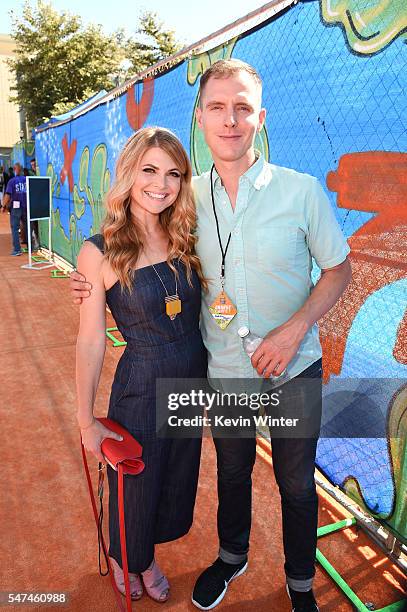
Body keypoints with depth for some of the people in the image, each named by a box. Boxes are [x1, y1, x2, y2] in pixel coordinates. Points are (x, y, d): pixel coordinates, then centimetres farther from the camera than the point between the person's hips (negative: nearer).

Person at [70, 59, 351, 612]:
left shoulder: (301, 191, -12)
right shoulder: (189, 196, -5)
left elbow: (338, 269, -3)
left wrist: (296, 327, -19)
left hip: (293, 370, -2)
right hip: (223, 370, 2)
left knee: (296, 484, 17)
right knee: (232, 473, 24)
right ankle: (232, 557, 54)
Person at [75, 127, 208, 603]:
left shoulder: (186, 238, -3)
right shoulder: (99, 252, -16)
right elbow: (91, 341, -12)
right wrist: (86, 421, -8)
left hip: (194, 379, 5)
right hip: (140, 388, -5)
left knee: (176, 479, 24)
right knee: (137, 486, 18)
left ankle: (146, 558, 56)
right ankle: (125, 560, 54)